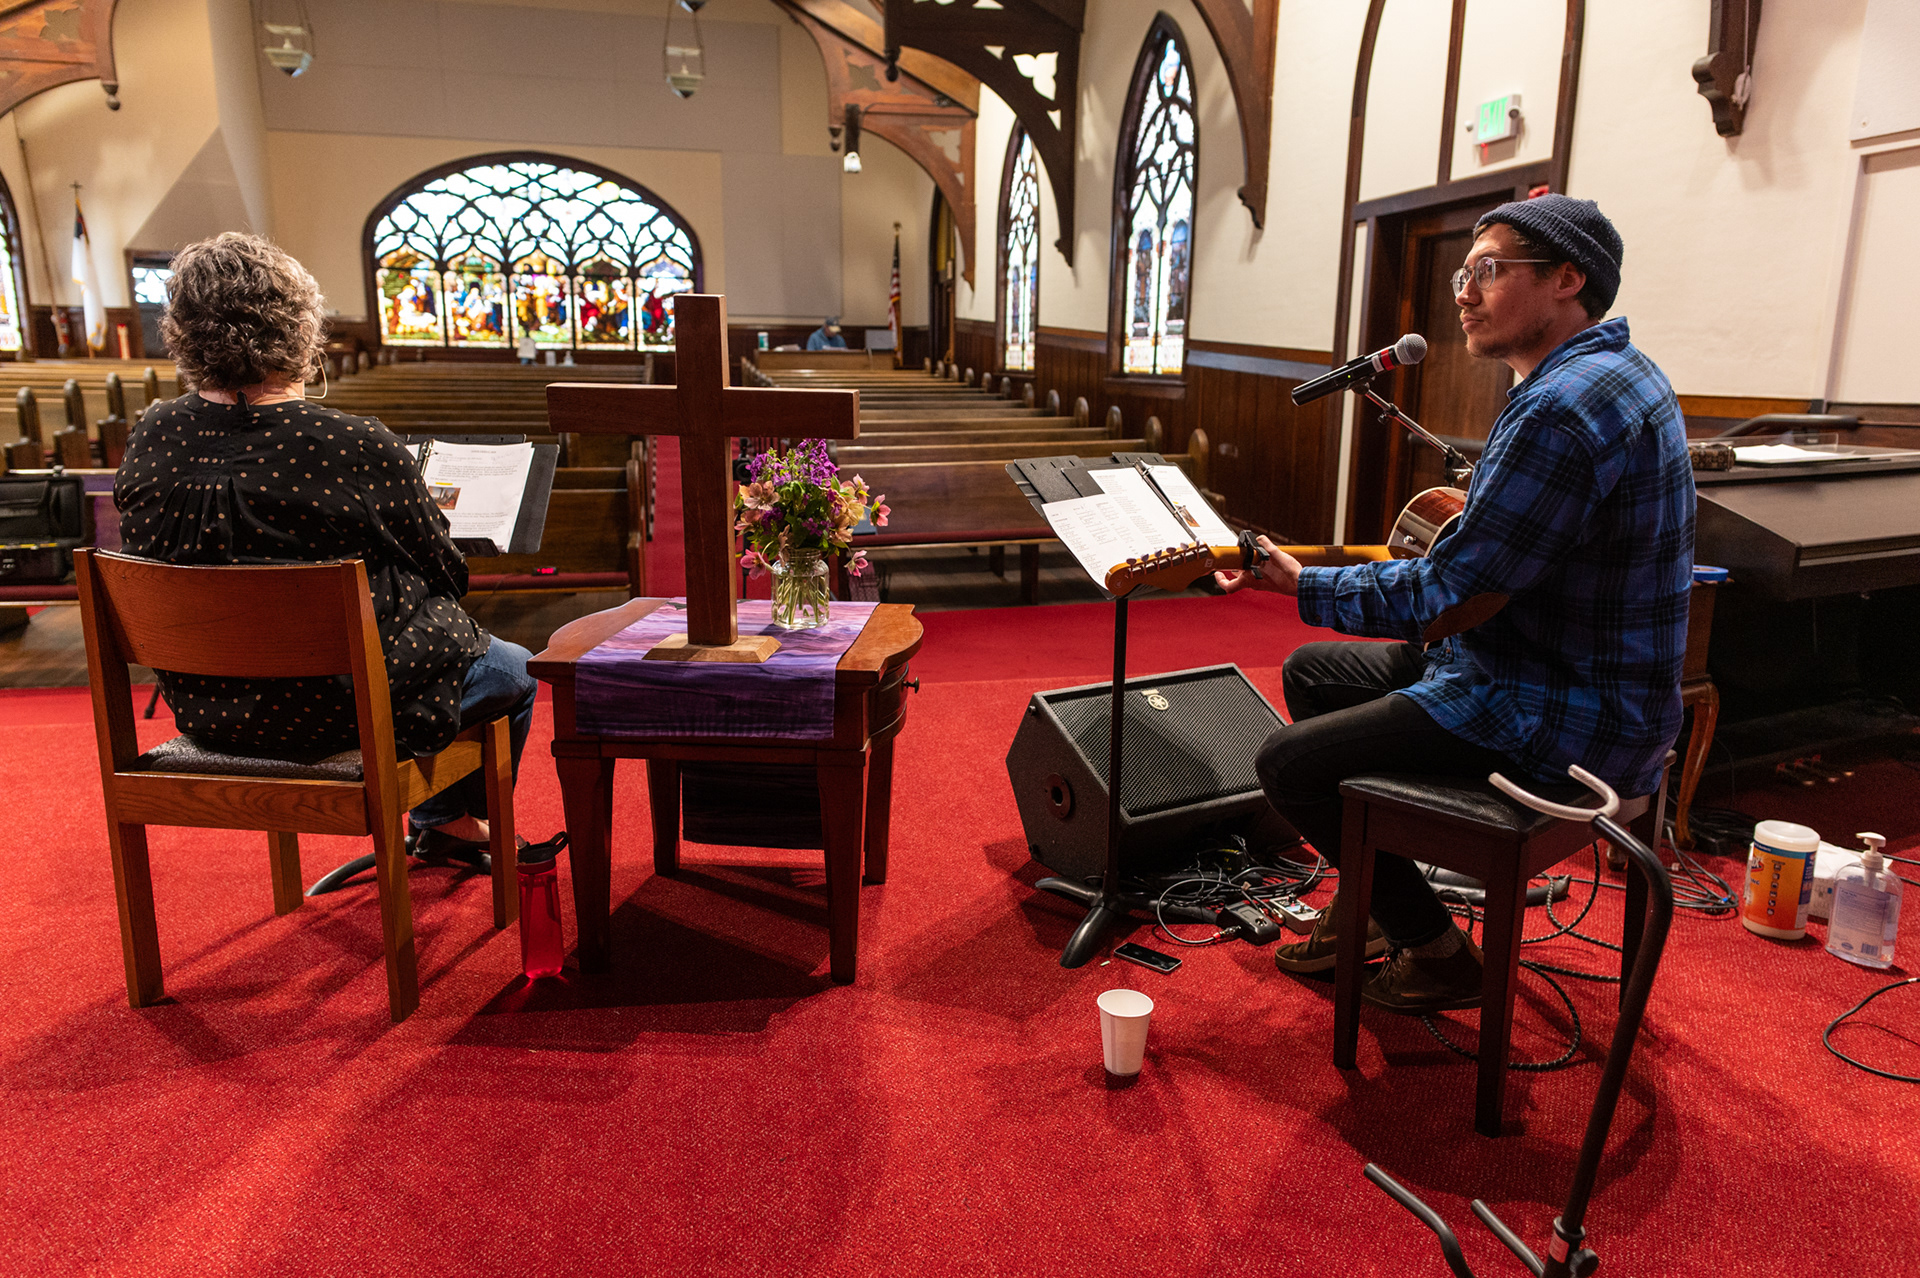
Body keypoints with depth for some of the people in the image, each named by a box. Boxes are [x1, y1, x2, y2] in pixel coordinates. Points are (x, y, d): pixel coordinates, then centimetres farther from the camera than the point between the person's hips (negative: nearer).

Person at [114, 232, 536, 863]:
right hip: (339, 708, -7)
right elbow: (446, 575, -14)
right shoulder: (357, 448, -27)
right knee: (514, 670, 21)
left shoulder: (151, 438, -8)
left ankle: (431, 823, 46)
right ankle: (452, 820, 42)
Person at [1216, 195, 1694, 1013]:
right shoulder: (1618, 372, 10)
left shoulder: (1562, 408, -26)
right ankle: (1371, 906, 28)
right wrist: (1478, 515, 13)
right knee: (1311, 674, 18)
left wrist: (1297, 584, -15)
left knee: (1288, 763, -9)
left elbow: (1444, 593, -25)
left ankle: (1438, 952, 11)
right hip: (1580, 672, 11)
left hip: (1564, 720, -11)